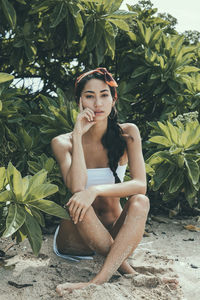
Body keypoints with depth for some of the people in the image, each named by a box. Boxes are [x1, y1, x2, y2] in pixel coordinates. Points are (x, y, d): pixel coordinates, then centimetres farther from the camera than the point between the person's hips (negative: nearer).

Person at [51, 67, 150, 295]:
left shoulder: (127, 133, -3)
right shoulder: (63, 143, -5)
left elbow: (140, 185, -16)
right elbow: (76, 187, -23)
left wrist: (96, 190, -31)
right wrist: (78, 135, -22)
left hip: (114, 230, 1)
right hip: (76, 239, -1)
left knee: (140, 202, -30)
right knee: (77, 203, -33)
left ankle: (99, 280, -40)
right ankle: (123, 267, -24)